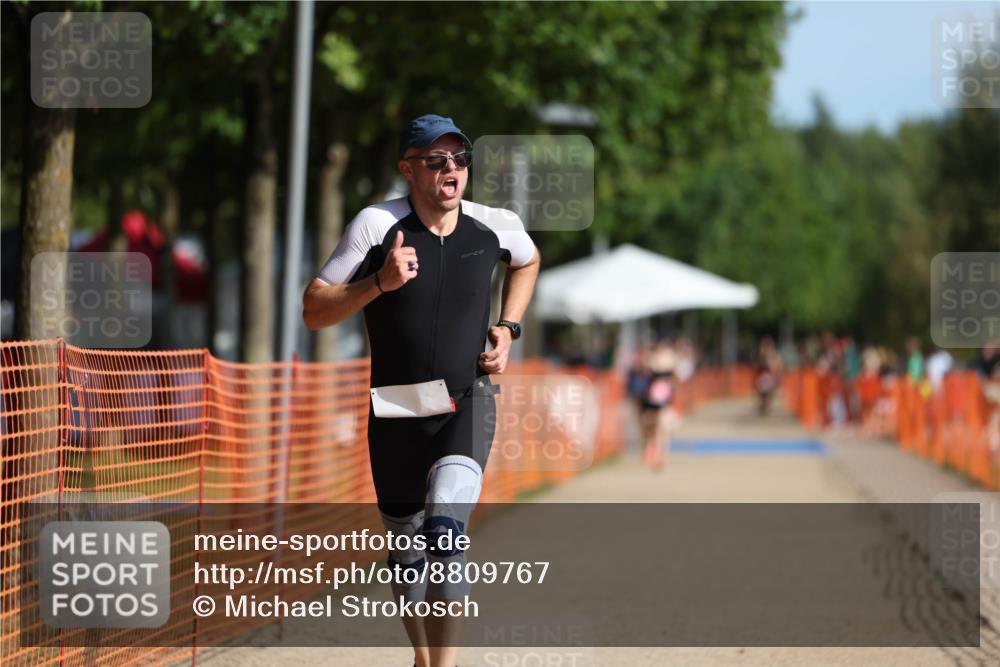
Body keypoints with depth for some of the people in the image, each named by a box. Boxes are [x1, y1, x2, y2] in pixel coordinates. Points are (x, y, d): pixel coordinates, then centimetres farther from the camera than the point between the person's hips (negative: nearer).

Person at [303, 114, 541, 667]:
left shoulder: (496, 227, -2)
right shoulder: (377, 226, -10)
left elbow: (528, 260, 24)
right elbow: (313, 312, -9)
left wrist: (508, 326, 9)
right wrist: (379, 282, -24)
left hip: (467, 404, -1)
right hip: (396, 411, 1)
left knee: (445, 529, -26)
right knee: (406, 546, 12)